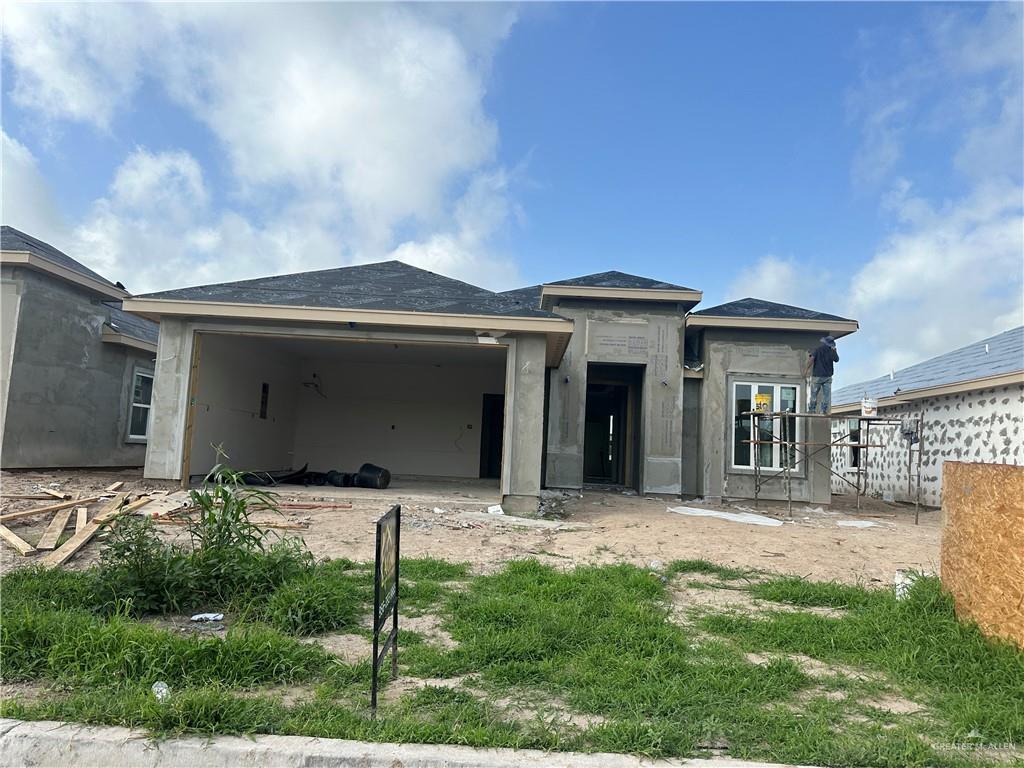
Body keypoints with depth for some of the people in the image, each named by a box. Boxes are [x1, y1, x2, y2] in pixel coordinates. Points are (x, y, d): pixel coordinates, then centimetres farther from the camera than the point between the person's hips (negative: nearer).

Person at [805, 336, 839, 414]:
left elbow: (811, 359, -21)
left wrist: (806, 369, -17)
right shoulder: (832, 351, -3)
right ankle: (823, 411, 3)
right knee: (826, 395, 5)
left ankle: (812, 410, 9)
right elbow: (837, 360, 16)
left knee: (814, 394, 7)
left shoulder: (817, 349, -8)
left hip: (817, 376, -2)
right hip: (827, 376, 2)